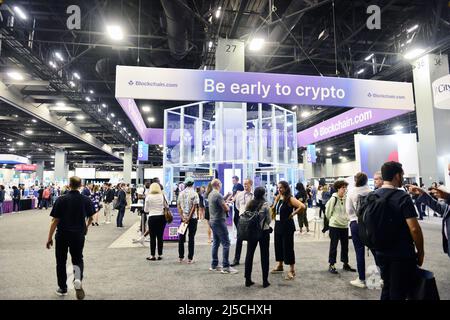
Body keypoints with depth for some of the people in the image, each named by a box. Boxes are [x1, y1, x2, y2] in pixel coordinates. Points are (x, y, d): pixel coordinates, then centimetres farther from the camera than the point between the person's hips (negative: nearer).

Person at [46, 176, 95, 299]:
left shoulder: (61, 200, -10)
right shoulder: (86, 200, -5)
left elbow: (55, 220, -10)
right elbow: (90, 218, 8)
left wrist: (49, 238, -1)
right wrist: (86, 227, 28)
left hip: (62, 235, -1)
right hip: (79, 235, 1)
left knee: (61, 261, 16)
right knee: (78, 259, 16)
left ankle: (62, 288, 25)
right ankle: (78, 279, -12)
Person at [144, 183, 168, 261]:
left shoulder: (148, 196, -5)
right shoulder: (162, 196, -1)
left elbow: (146, 210, 0)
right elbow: (167, 206, 7)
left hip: (152, 217, -2)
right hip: (162, 217, 2)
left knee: (153, 237, 5)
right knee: (160, 236, 8)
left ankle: (152, 255, 10)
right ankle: (160, 255, 15)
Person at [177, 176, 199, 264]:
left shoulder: (181, 193, 4)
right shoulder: (194, 194, -8)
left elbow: (179, 206, 1)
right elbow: (194, 207, -14)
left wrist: (183, 217, -4)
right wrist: (189, 218, -12)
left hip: (183, 218, 3)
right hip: (192, 218, -3)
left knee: (181, 238, 12)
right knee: (191, 238, 2)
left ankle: (180, 257, 17)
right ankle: (190, 258, 5)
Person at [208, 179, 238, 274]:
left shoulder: (210, 194, 11)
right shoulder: (218, 195, -19)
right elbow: (226, 209, -19)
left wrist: (225, 202, 7)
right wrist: (227, 205, 1)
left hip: (213, 221, 10)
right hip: (219, 221, -10)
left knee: (216, 243, 15)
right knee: (226, 243, -6)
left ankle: (214, 265, 21)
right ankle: (225, 267, -4)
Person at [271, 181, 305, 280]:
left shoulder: (290, 199, -14)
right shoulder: (278, 198, 6)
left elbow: (302, 206, -28)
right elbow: (274, 209, 25)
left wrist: (292, 214, -19)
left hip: (287, 226, -7)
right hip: (278, 225, 7)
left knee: (288, 248, -2)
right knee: (278, 246, 16)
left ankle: (292, 270, 10)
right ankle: (279, 265, 34)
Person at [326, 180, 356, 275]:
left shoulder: (346, 198, 1)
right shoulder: (333, 199, -14)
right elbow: (328, 212, -7)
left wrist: (346, 218, 9)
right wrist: (333, 219, 4)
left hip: (345, 225, 6)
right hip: (335, 226, -5)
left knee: (345, 245, 15)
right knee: (333, 246, 2)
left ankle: (345, 264, 29)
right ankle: (331, 265, 12)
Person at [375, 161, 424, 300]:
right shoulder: (403, 197, -17)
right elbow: (414, 228, -21)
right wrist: (420, 251, -7)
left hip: (381, 252, 6)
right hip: (402, 255, -6)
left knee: (387, 288, 21)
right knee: (398, 294, 5)